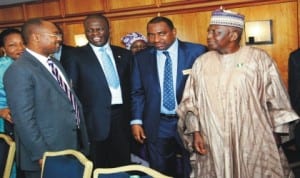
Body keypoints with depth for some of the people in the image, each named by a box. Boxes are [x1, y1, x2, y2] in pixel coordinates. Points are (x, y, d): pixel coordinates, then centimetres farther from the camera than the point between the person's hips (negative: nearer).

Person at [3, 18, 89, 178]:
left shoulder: (54, 63, 13)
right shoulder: (20, 70, -16)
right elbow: (23, 119, -20)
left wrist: (82, 143, 16)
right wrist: (41, 155, -20)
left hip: (72, 148, 8)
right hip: (47, 156, -8)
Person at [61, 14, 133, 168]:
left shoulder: (124, 54, 10)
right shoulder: (75, 56, -1)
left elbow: (131, 86, 12)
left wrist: (132, 117, 5)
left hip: (122, 116, 4)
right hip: (96, 120, -3)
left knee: (123, 166, 13)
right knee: (98, 168, 9)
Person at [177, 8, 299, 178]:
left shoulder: (259, 58, -4)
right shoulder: (202, 62, 4)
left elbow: (276, 100, 1)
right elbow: (190, 101, 8)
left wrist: (275, 137, 3)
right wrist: (195, 132, -2)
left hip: (253, 142, -2)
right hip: (212, 144, 2)